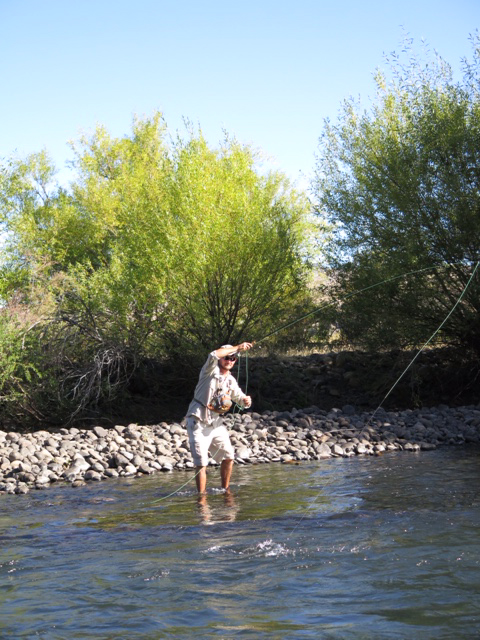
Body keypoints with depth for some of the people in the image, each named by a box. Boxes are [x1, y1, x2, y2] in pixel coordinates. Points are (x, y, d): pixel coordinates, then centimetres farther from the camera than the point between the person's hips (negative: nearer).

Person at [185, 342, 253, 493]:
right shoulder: (211, 371, -7)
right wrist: (237, 347, -27)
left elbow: (240, 399, 17)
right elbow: (214, 355, -29)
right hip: (198, 423, -7)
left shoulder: (231, 381, 11)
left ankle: (225, 489, 27)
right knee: (201, 463, -10)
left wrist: (246, 401, -8)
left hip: (216, 423, 7)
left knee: (228, 457, 11)